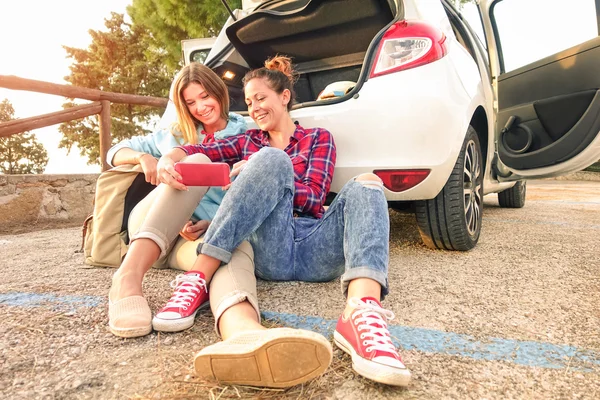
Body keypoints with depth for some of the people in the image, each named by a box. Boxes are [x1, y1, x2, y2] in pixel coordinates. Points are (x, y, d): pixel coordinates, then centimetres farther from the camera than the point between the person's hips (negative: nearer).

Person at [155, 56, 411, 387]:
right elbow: (192, 151, 11)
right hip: (268, 251, 0)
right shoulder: (247, 142, 26)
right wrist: (166, 161, -11)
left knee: (366, 185, -23)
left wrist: (256, 177, -5)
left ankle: (362, 316, -48)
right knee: (272, 159, -22)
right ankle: (197, 278, -37)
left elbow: (313, 196, 4)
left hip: (313, 247, 1)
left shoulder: (318, 138, 20)